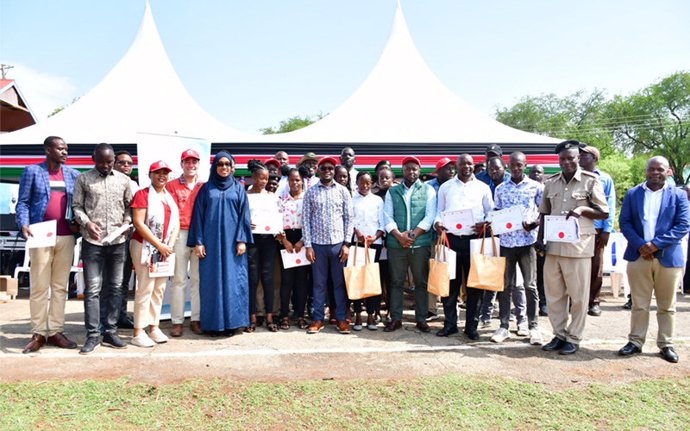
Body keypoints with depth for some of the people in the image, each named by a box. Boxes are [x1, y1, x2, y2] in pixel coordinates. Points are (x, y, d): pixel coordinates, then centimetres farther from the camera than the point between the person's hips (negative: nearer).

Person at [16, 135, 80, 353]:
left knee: (60, 286, 7)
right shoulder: (32, 171, 4)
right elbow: (22, 202, 1)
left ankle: (56, 331, 14)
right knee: (39, 286, 1)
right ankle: (38, 334, 9)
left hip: (66, 237, 3)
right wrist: (24, 224, -15)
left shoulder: (72, 174, 12)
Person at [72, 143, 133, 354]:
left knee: (115, 288, 7)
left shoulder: (123, 180, 10)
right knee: (92, 289, -1)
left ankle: (110, 332, 16)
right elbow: (76, 206, 3)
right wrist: (87, 222, -14)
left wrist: (127, 222, -5)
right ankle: (93, 335, 6)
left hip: (118, 241, 3)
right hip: (92, 241, -2)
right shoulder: (83, 179, 4)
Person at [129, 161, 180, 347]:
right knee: (146, 289, -7)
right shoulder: (142, 194, -4)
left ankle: (154, 327, 16)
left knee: (159, 289, 8)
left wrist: (169, 246, -4)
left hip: (166, 248, 6)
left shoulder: (171, 197, 15)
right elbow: (138, 223, -13)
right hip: (145, 247, -6)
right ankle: (138, 333, -1)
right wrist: (159, 245, -16)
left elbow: (176, 223, 12)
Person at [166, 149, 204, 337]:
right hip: (180, 235, -2)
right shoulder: (172, 186, 7)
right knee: (178, 279, 1)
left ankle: (196, 319, 13)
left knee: (198, 278, 5)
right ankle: (177, 321, 7)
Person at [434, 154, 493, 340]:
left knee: (474, 283, 3)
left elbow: (491, 212, 10)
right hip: (451, 238, 1)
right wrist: (437, 223, -6)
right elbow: (440, 211, 14)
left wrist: (485, 224, -10)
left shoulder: (483, 187, 10)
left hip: (474, 239, 0)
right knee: (450, 282, 3)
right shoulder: (445, 187, 12)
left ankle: (471, 325, 14)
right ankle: (450, 323, 14)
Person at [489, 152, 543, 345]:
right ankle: (504, 326, 13)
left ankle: (533, 326, 12)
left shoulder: (535, 186, 4)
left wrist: (534, 224, -14)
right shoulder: (500, 189, 10)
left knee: (530, 285, 2)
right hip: (506, 240, 2)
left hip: (527, 240, -2)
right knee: (505, 285, 6)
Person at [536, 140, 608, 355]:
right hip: (553, 246, 4)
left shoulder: (590, 181, -1)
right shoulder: (551, 182, 10)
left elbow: (604, 213, 1)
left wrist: (583, 209, -17)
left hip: (578, 247, -4)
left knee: (578, 296, 5)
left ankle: (574, 338, 18)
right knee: (553, 294, 9)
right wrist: (540, 238, 4)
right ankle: (559, 334, 23)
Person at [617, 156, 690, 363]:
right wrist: (640, 245, -12)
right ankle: (635, 342, 16)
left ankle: (666, 345, 20)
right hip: (638, 257, 1)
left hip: (668, 258, 0)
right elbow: (624, 222, 1)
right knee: (639, 304, 7)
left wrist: (656, 244, -14)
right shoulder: (632, 194, 8)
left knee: (667, 306, 9)